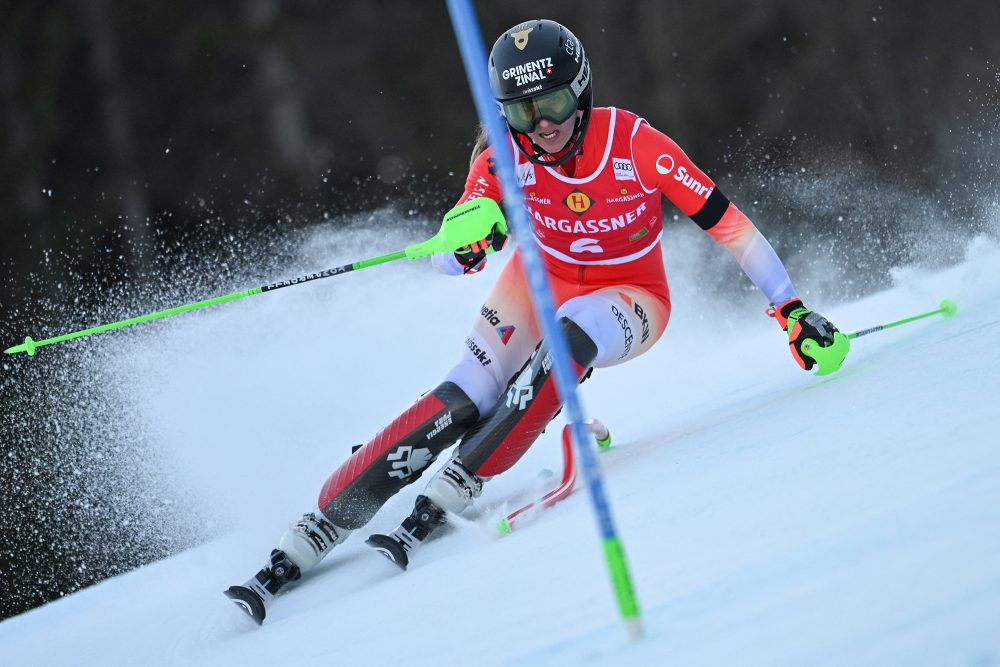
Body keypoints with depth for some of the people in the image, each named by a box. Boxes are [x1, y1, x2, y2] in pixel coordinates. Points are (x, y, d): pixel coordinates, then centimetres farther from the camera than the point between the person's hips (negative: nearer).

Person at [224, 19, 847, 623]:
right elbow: (448, 258, -20)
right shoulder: (505, 153, -20)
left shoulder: (633, 142, -25)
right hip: (542, 282, 2)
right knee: (463, 402, -19)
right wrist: (467, 242, -45)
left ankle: (442, 502, -33)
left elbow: (726, 222, -18)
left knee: (567, 336, -36)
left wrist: (792, 310, -15)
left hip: (629, 298, -2)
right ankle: (308, 538, -21)